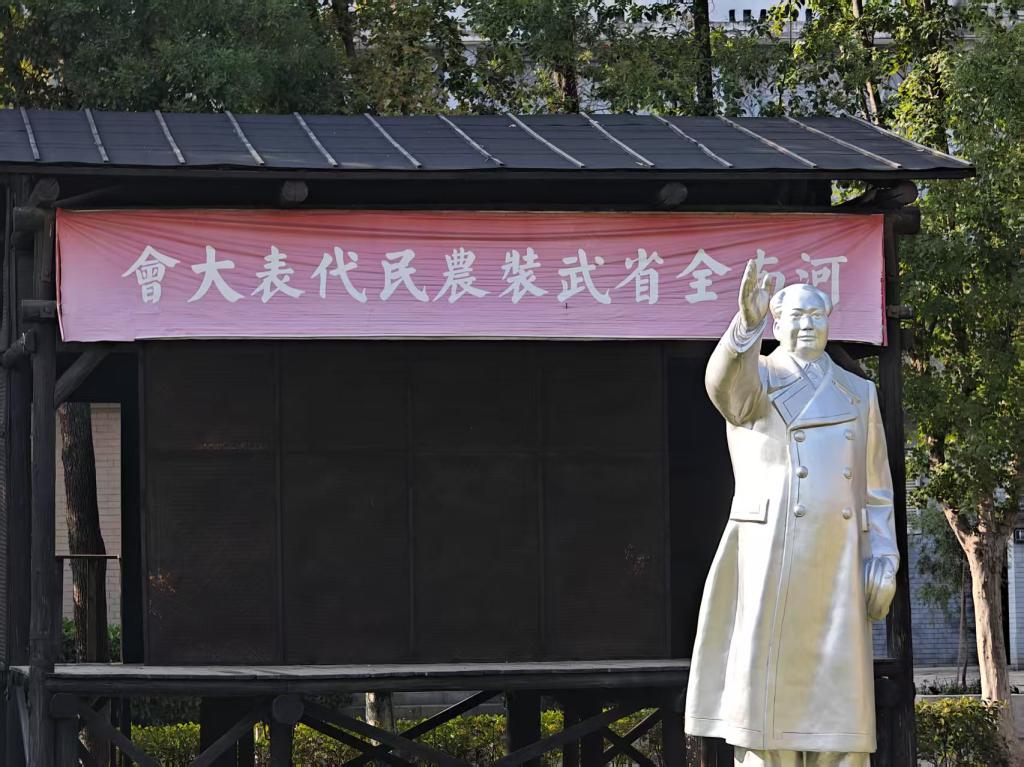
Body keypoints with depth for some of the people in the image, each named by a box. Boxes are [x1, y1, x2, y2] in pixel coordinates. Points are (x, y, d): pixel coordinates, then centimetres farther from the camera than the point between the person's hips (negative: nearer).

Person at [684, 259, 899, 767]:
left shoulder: (858, 394, 16)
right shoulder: (754, 381, 4)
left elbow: (875, 489, 15)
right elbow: (725, 382, -23)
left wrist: (883, 561, 3)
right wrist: (748, 323, -42)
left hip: (837, 568, 4)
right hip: (771, 558, -4)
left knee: (837, 695, 2)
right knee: (768, 688, -7)